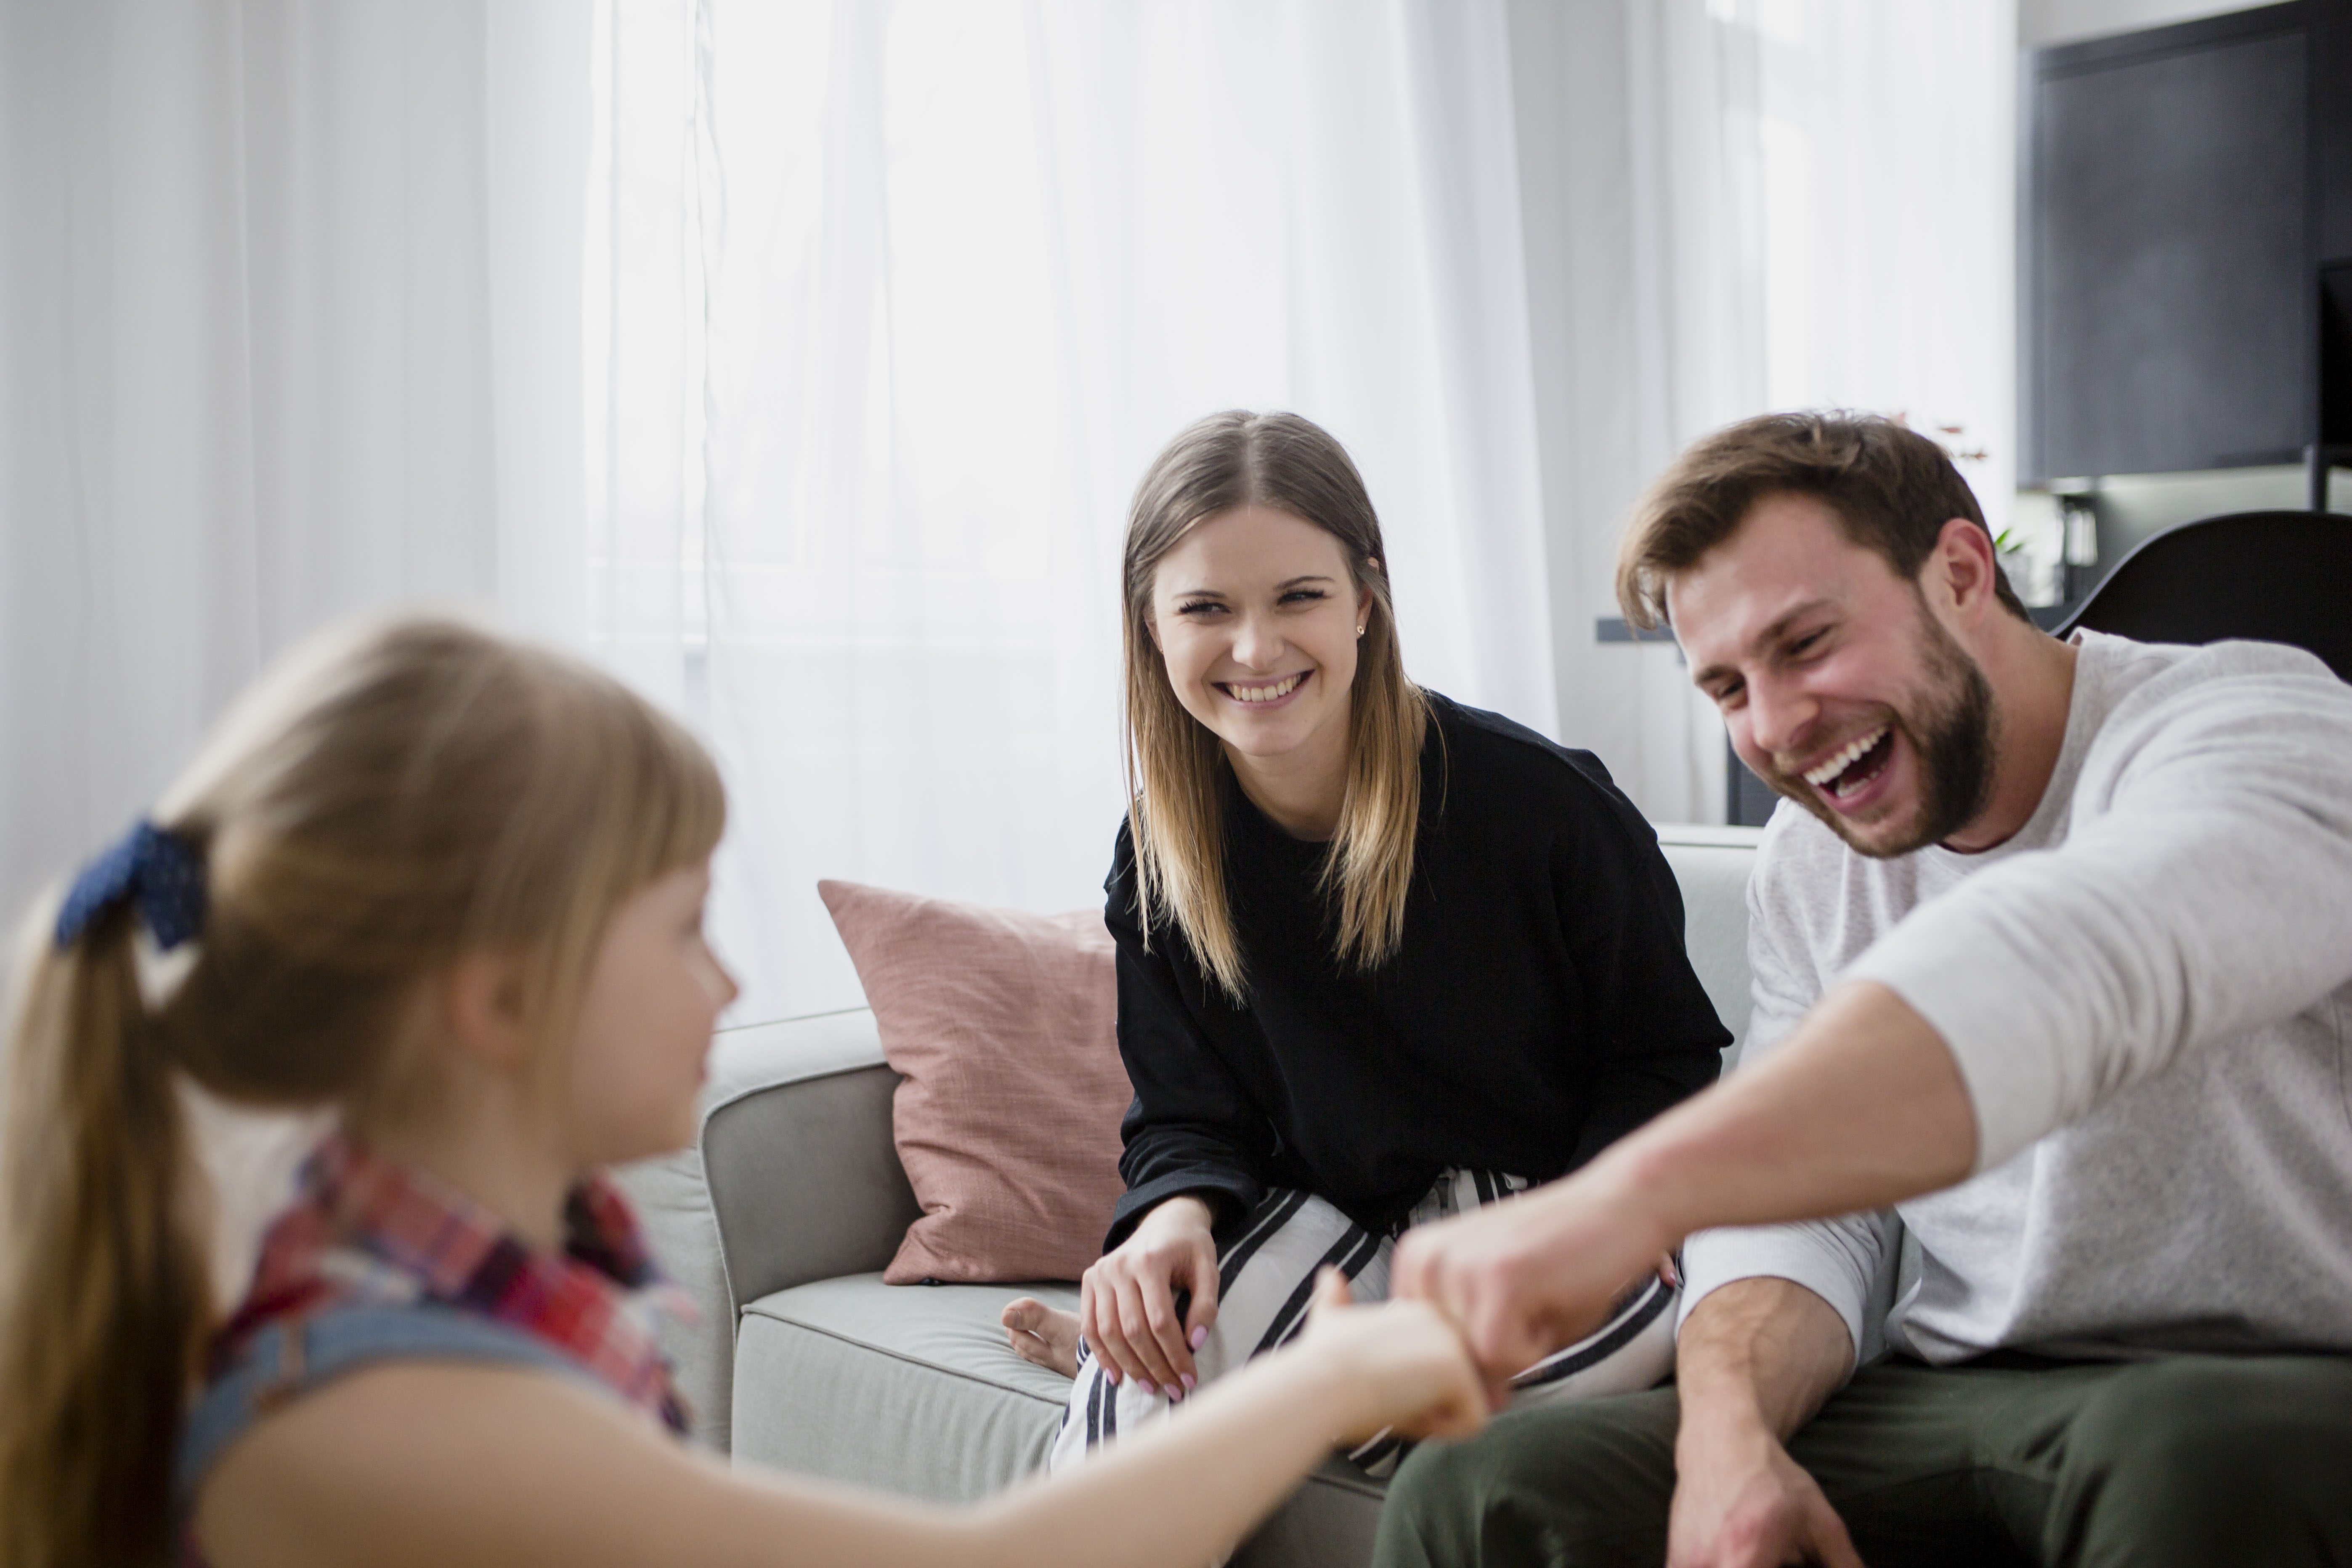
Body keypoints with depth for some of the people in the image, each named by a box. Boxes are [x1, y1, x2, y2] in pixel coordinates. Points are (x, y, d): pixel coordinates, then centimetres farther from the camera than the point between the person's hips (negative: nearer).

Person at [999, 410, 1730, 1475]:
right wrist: (1176, 1215, -22)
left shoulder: (1541, 800, -17)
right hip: (1331, 1222, 1)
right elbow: (1187, 1116, 2)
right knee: (1144, 1398, -31)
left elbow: (1666, 1059, -5)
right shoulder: (1161, 864, -5)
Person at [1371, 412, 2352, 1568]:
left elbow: (2070, 962, -35)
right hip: (1945, 1408, 4)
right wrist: (1730, 1434, -17)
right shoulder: (1804, 871, 9)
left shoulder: (2254, 725, -13)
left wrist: (1632, 1190, -47)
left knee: (2193, 1461, -40)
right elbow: (1803, 1209, 6)